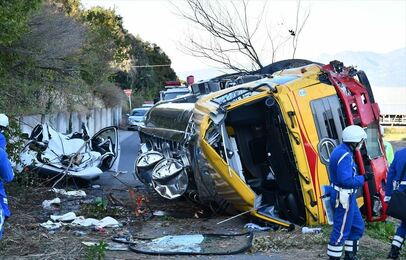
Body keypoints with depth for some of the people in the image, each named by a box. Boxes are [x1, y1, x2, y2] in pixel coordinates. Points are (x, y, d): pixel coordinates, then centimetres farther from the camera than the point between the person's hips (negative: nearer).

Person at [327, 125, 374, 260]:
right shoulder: (345, 156, -23)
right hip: (344, 198, -11)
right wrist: (363, 178, -16)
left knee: (357, 226, 21)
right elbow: (346, 180, -28)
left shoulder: (341, 151, 9)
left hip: (347, 197, 11)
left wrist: (362, 176, 9)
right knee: (341, 231, -1)